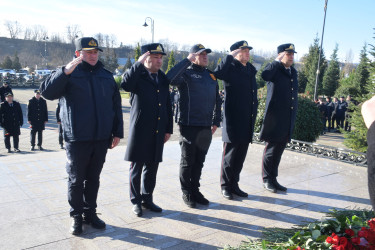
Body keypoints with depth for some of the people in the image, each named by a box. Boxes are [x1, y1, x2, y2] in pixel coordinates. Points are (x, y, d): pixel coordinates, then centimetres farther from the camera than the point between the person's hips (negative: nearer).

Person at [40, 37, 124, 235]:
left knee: (93, 178, 14)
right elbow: (47, 92, -15)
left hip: (101, 138, 4)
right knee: (76, 179, 7)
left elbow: (116, 105, 13)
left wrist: (117, 132, 8)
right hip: (77, 139, -3)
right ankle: (77, 216, 22)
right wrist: (65, 72, -27)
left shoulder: (107, 76, 12)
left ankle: (90, 213, 28)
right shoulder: (68, 73, 0)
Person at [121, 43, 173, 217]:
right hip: (140, 130, -5)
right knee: (137, 167, 5)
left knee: (152, 167, 13)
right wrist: (139, 63, -24)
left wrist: (168, 129, 12)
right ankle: (136, 201, 19)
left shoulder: (163, 79, 13)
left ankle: (147, 198, 28)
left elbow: (168, 105, 16)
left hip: (158, 132, 5)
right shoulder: (138, 76, -3)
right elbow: (125, 84, -28)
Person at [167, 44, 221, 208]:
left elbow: (217, 100, 20)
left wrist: (216, 121, 13)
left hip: (206, 127, 6)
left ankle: (195, 190, 28)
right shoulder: (186, 73, -4)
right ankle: (186, 193, 21)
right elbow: (170, 78, -26)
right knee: (187, 162, 6)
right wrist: (187, 60, -19)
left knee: (199, 161, 14)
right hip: (189, 126, -5)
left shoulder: (211, 76, 15)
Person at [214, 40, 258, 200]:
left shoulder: (250, 70, 16)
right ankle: (225, 186, 17)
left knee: (240, 156, 13)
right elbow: (217, 74, -29)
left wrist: (253, 116, 19)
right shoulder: (230, 69, -6)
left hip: (247, 122, 7)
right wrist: (230, 56, -20)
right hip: (233, 121, -7)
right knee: (229, 155, 3)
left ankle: (234, 184, 26)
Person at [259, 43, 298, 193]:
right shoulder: (274, 68, -5)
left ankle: (273, 179, 23)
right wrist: (277, 61, -19)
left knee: (279, 150, 13)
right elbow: (265, 75, -31)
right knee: (271, 149, 2)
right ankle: (266, 180, 15)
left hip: (288, 120, 7)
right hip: (275, 118, -7)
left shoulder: (293, 72, 17)